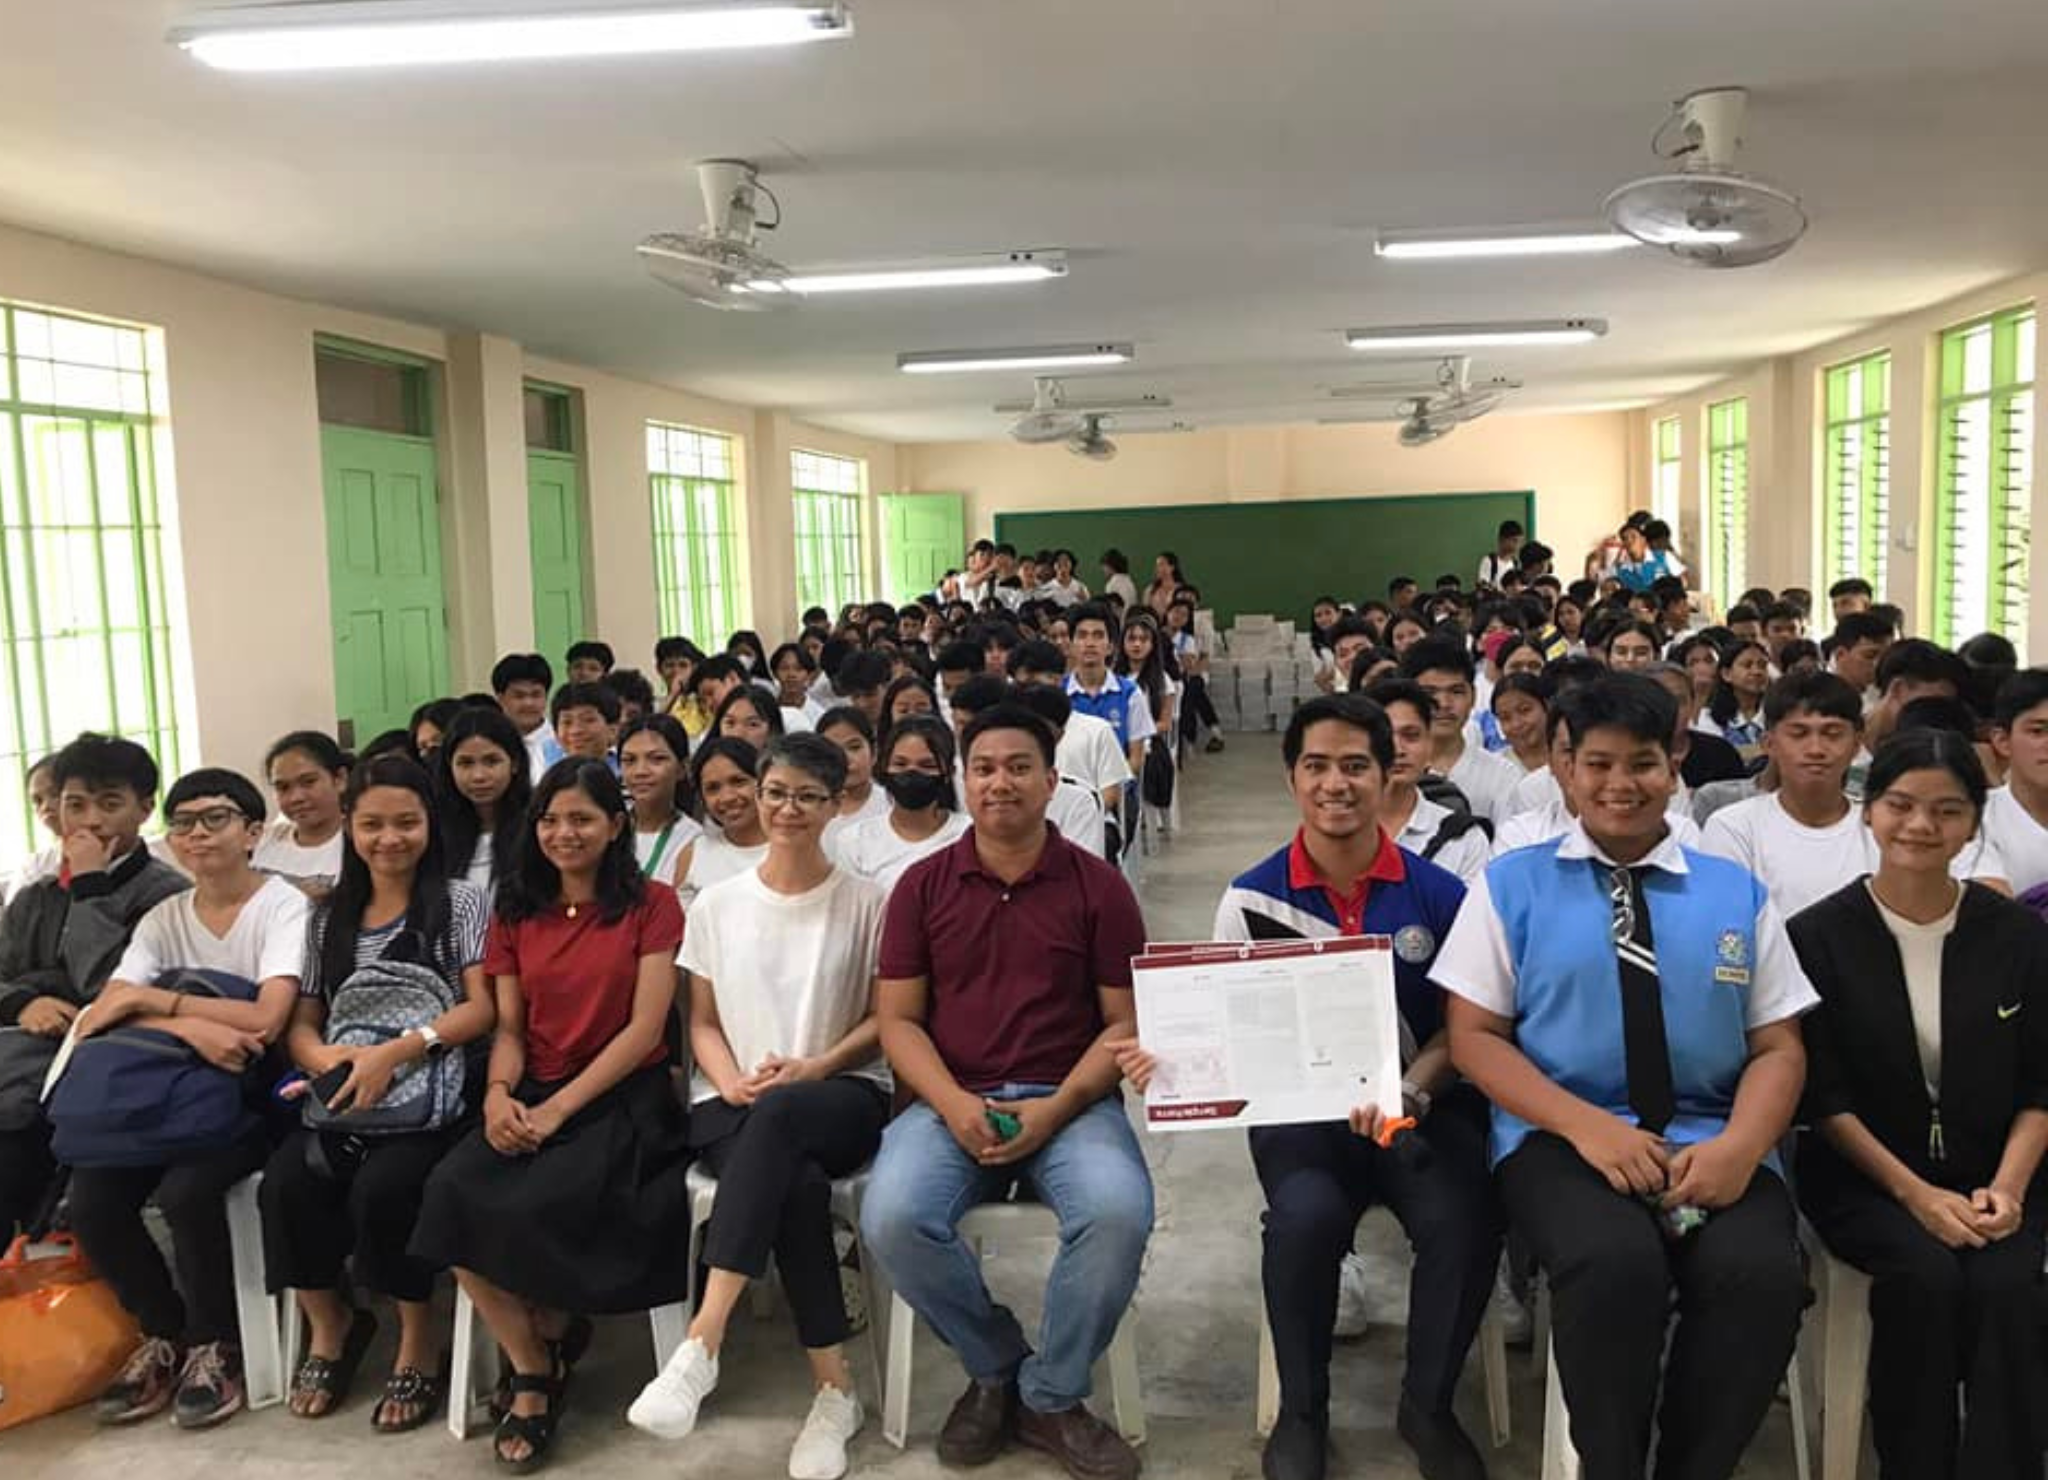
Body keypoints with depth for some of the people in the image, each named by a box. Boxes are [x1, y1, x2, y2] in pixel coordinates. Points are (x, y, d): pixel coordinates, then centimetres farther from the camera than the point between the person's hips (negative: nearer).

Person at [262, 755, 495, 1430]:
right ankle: (330, 1322, 4)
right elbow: (301, 1020, 14)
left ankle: (419, 1342, -7)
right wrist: (321, 1056, -10)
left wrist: (393, 1052, -22)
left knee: (381, 1188, -31)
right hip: (347, 1096, 4)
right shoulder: (329, 917, 16)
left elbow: (482, 1008, -8)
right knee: (285, 1184, -24)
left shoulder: (460, 902, 2)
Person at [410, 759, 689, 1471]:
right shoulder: (516, 912, 14)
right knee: (455, 1191, -24)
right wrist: (499, 1092, -12)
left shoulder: (651, 906, -1)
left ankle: (552, 1336, 4)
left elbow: (644, 1028, -8)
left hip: (624, 1099, -4)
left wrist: (559, 1108, -16)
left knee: (537, 1204, -30)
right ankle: (533, 1371, -8)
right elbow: (508, 1027, 10)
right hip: (532, 1097, 5)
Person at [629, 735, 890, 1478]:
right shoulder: (716, 903, 11)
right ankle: (834, 1389, -25)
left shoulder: (867, 901, 4)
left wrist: (814, 1067, -13)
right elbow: (702, 1022, 13)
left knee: (777, 1116, -40)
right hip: (732, 1106, 2)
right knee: (797, 1182, -35)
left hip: (843, 1097, -2)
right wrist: (729, 1081, -8)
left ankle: (701, 1343, -42)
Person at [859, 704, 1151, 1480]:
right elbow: (897, 1018, 4)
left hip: (1069, 1101, -1)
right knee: (891, 1219, -27)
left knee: (1118, 1212, -31)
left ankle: (1049, 1395, -2)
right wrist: (953, 1105, -14)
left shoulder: (1098, 885, 3)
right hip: (952, 1102, 1)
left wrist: (1056, 1107, -15)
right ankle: (995, 1365, 3)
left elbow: (1126, 1022, 0)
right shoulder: (922, 885, 7)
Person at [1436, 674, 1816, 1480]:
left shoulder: (1739, 894, 14)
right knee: (1616, 1262, -33)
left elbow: (1778, 1048, 9)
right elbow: (1473, 1036, 2)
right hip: (1561, 1137, -2)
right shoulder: (1510, 884, 7)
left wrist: (1739, 1145, -13)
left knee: (1763, 1274, -29)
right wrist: (1587, 1126, -14)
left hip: (1711, 1145, 2)